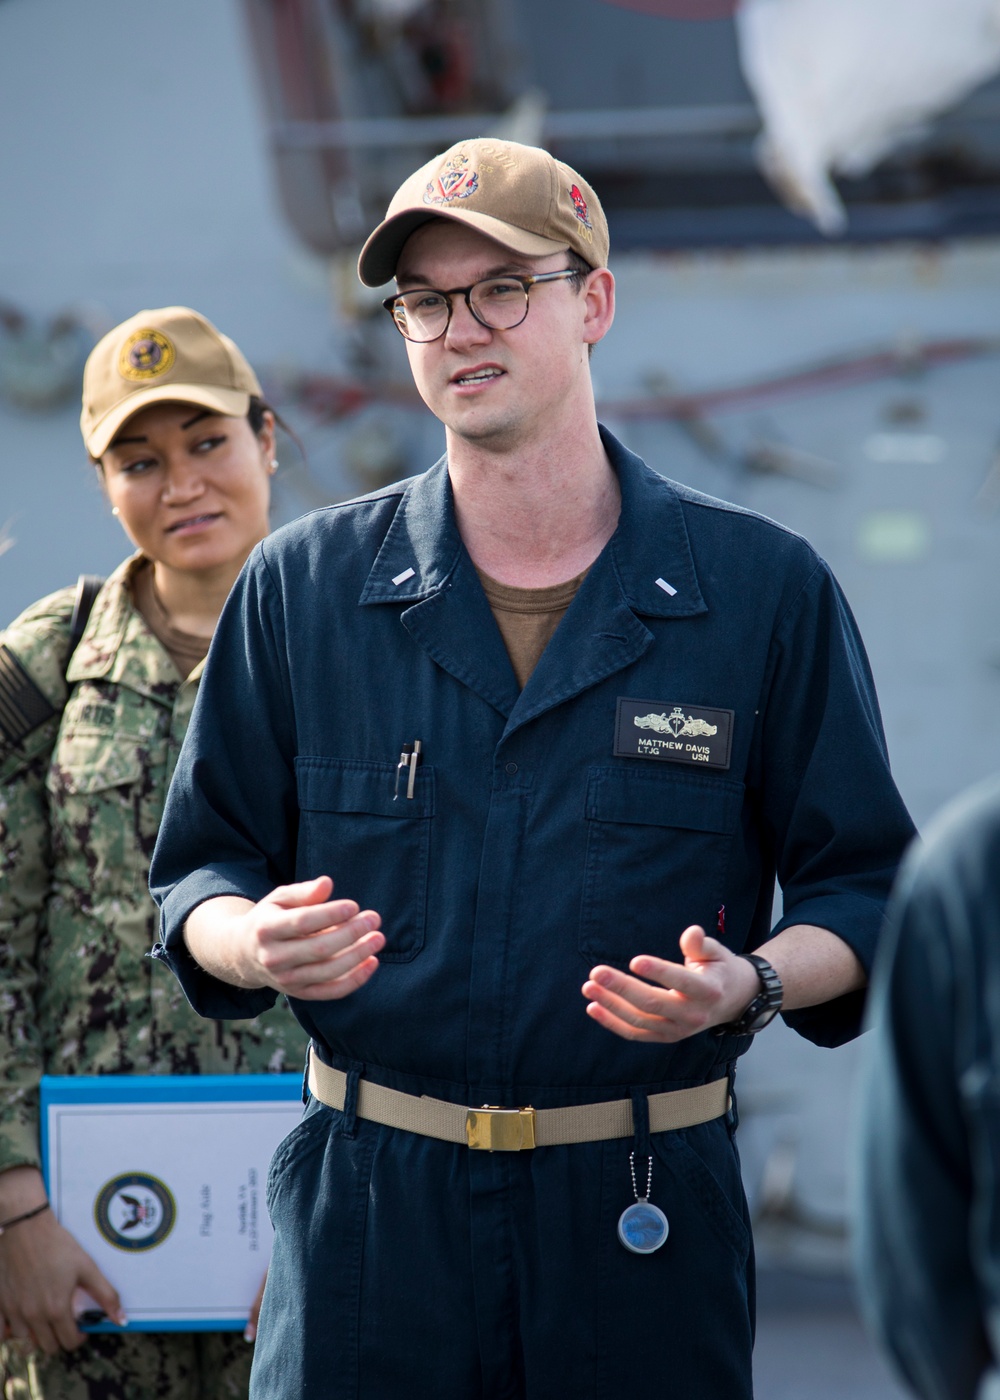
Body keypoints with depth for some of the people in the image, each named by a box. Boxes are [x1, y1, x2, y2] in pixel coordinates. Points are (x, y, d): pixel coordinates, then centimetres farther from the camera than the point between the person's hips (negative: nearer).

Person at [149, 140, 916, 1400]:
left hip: (652, 1215, -1)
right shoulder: (302, 587, 7)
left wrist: (751, 984, -16)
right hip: (365, 1202, 1)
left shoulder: (766, 591, 3)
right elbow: (203, 868, 11)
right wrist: (259, 944, -12)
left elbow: (865, 890, 5)